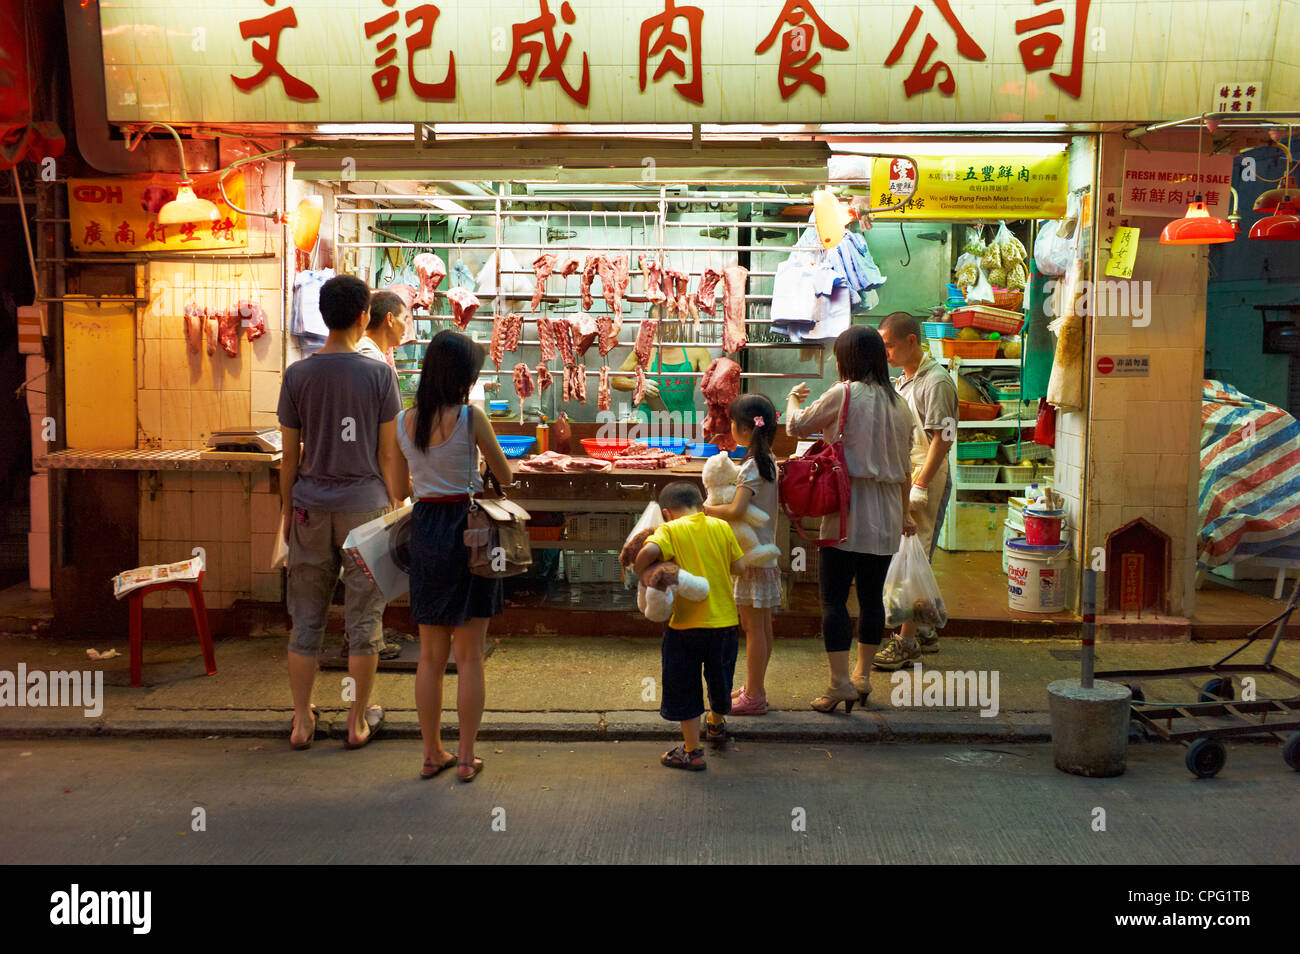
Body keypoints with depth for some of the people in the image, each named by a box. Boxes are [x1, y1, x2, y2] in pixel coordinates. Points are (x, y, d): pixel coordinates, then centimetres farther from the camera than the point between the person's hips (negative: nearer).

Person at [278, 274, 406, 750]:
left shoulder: (297, 374, -1)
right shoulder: (379, 374, -6)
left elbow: (290, 454, 3)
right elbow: (388, 453, -3)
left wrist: (288, 509, 13)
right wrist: (394, 507, 7)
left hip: (311, 506, 2)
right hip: (365, 503, -2)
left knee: (306, 617, 10)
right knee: (363, 617, 7)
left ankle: (302, 721, 17)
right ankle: (359, 720, 15)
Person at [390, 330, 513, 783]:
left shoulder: (403, 421, 1)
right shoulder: (471, 418, -12)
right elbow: (505, 476, -1)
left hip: (423, 528, 4)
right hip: (466, 528, -4)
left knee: (430, 655, 13)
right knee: (469, 656, 5)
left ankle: (432, 753, 20)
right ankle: (466, 758, 10)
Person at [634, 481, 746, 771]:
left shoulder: (670, 530, -8)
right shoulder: (721, 527, 2)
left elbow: (650, 550, -27)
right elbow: (739, 567, 3)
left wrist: (637, 572, -9)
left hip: (687, 624, -4)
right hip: (725, 621, 4)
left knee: (684, 687, 10)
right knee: (719, 679, 25)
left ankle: (692, 751, 14)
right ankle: (716, 725, 49)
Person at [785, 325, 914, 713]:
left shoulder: (844, 394, -10)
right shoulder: (898, 404, 9)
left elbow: (796, 427, 1)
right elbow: (903, 467, 14)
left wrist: (793, 400, 22)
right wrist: (904, 513, 26)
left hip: (848, 513, -6)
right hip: (886, 518, 6)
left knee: (833, 597, -2)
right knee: (872, 595, 13)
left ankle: (840, 682, -6)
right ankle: (863, 676, 21)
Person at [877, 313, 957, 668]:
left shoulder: (936, 381, -14)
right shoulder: (904, 380, 15)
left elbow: (942, 439, -18)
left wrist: (920, 486, -21)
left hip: (928, 479, -9)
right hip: (904, 479, 9)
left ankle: (907, 642, -4)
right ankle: (925, 631, 25)